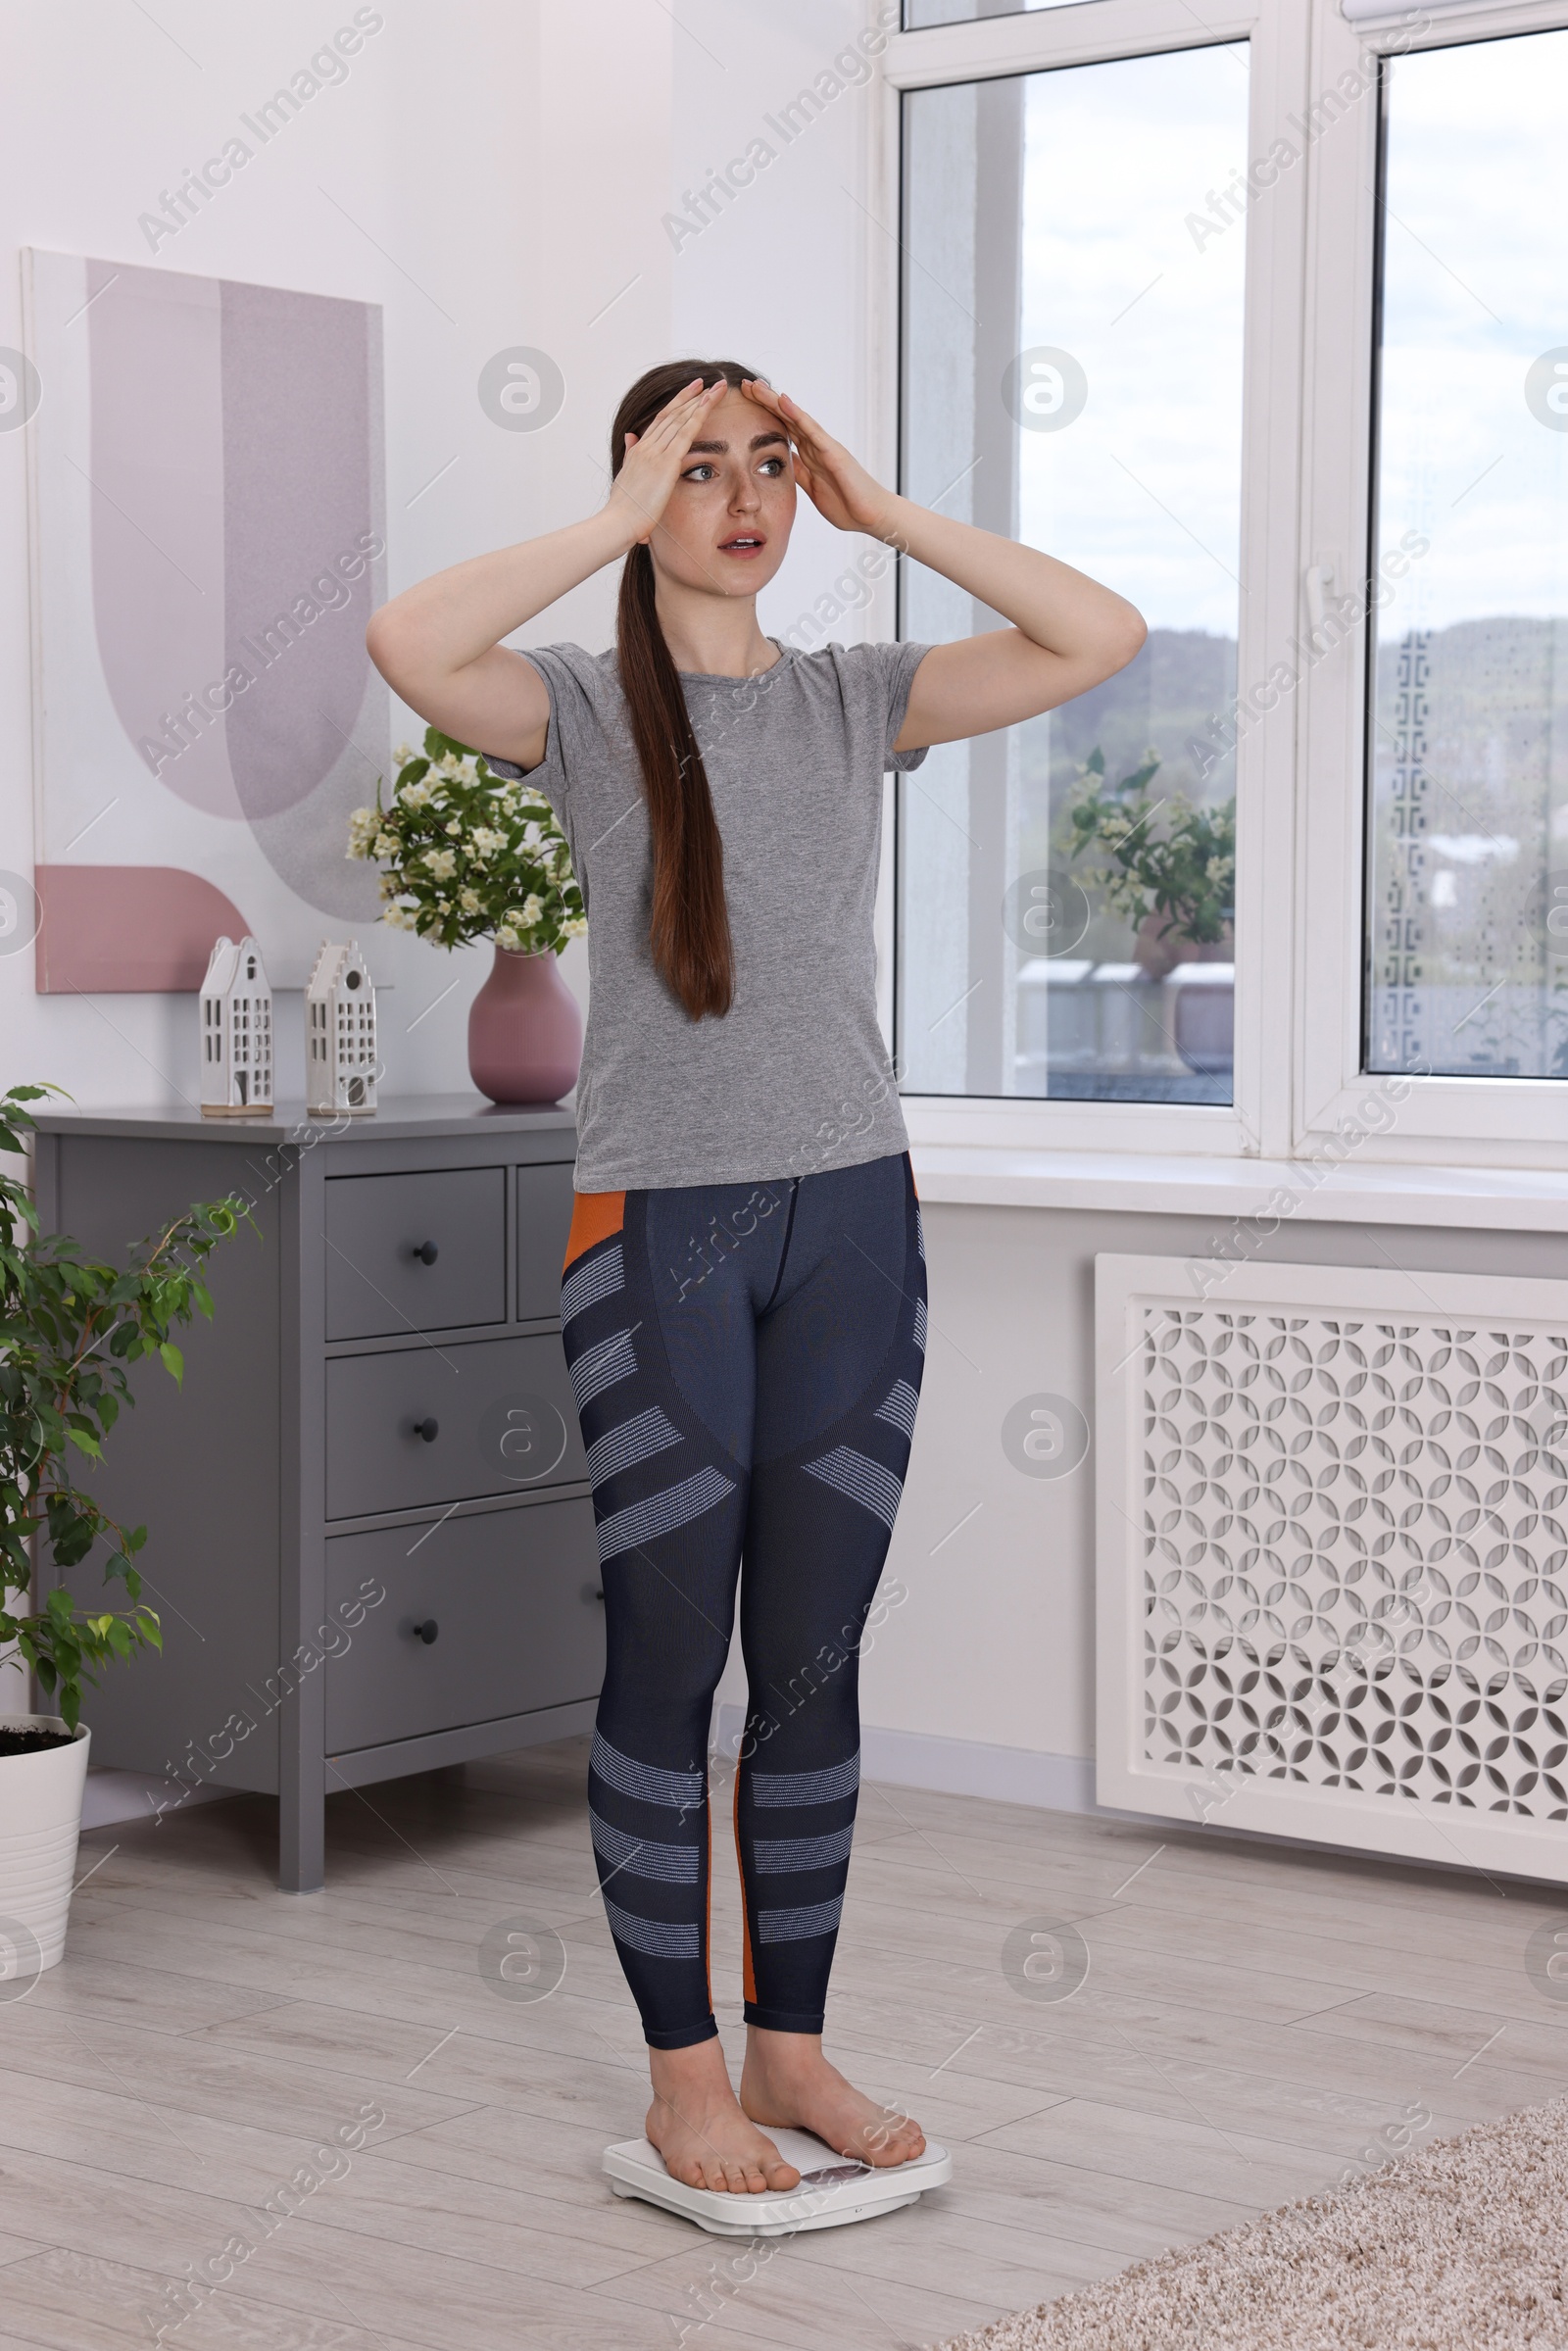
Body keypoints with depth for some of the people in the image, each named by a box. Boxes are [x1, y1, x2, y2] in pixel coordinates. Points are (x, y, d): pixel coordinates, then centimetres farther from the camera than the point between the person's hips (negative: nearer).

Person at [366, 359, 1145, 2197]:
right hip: (658, 1226, -3)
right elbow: (410, 644, -23)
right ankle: (682, 2070, 15)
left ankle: (793, 2047, 22)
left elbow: (1100, 639, -1)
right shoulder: (586, 709, -2)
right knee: (667, 1660, 3)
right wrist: (623, 520, -14)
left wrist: (882, 510, -3)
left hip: (851, 1219, 4)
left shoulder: (853, 701, 8)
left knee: (814, 1659, 9)